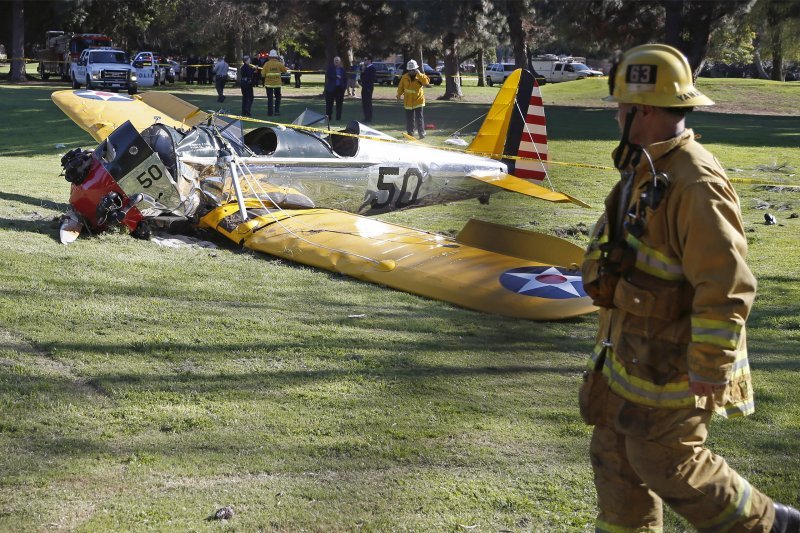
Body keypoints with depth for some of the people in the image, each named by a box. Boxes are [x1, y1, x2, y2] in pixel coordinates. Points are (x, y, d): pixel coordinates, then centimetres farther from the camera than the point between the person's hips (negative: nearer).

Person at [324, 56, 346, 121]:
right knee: (329, 103, 0)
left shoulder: (342, 69, 10)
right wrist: (336, 76, -14)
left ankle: (338, 117, 9)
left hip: (340, 88, 2)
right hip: (331, 88, -2)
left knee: (339, 103, 3)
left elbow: (344, 78, 13)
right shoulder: (330, 67, 2)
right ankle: (328, 117, 6)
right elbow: (328, 75, -10)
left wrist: (344, 86, 3)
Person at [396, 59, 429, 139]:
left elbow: (427, 81, -24)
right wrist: (399, 94, 2)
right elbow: (401, 87, 11)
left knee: (419, 117, -5)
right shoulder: (404, 77, 2)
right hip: (408, 102, 3)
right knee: (409, 119, 8)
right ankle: (410, 133, 18)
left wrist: (419, 74, -26)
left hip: (418, 100, -3)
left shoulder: (420, 76, -4)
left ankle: (422, 133, 1)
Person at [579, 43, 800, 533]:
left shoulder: (696, 185, -25)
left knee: (668, 463, 1)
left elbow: (727, 286, -26)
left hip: (672, 361, -9)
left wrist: (709, 369, -23)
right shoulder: (647, 169, 7)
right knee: (616, 455, 14)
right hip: (631, 352, 9)